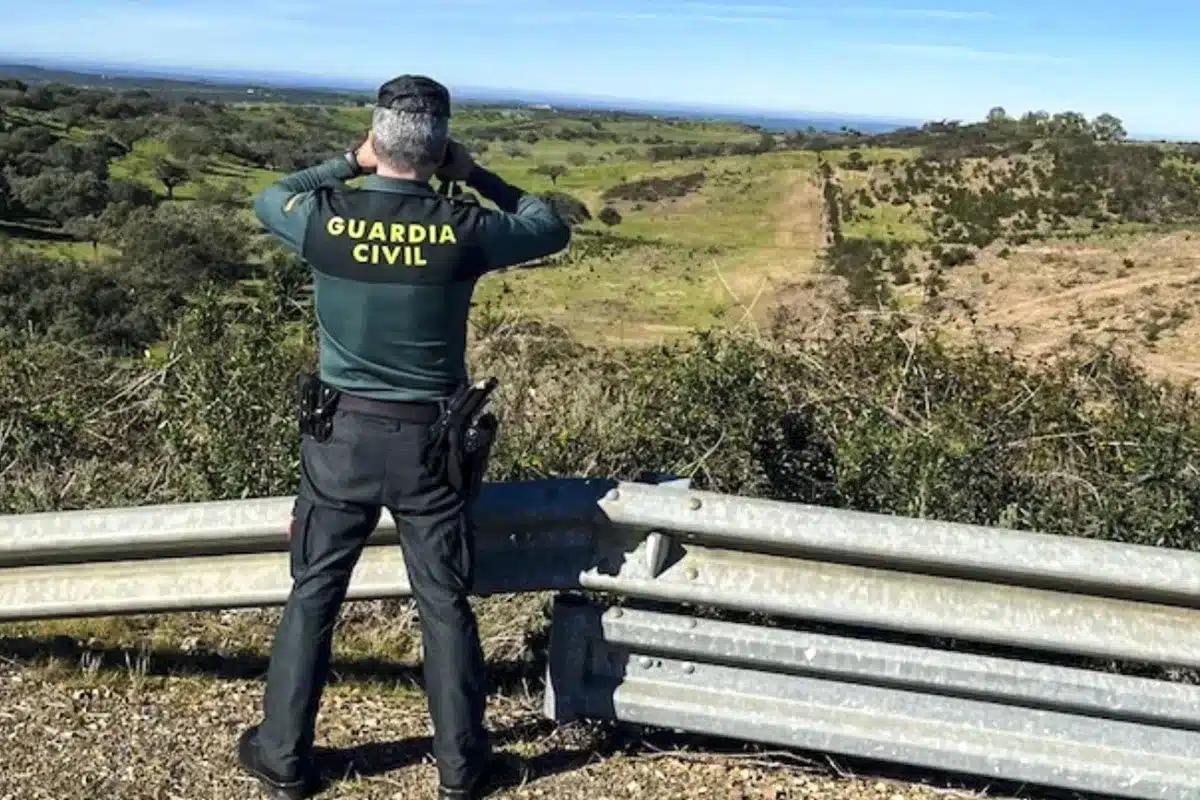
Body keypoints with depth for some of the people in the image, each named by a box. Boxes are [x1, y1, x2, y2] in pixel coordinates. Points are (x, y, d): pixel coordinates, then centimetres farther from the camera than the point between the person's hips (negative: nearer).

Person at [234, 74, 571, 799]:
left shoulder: (325, 218, -10)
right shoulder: (465, 230, -13)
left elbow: (268, 200, 14)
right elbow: (552, 228, 6)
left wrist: (347, 164, 15)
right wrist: (478, 177, 8)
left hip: (345, 435, 1)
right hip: (430, 441, -1)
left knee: (313, 596, 14)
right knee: (446, 604, 10)